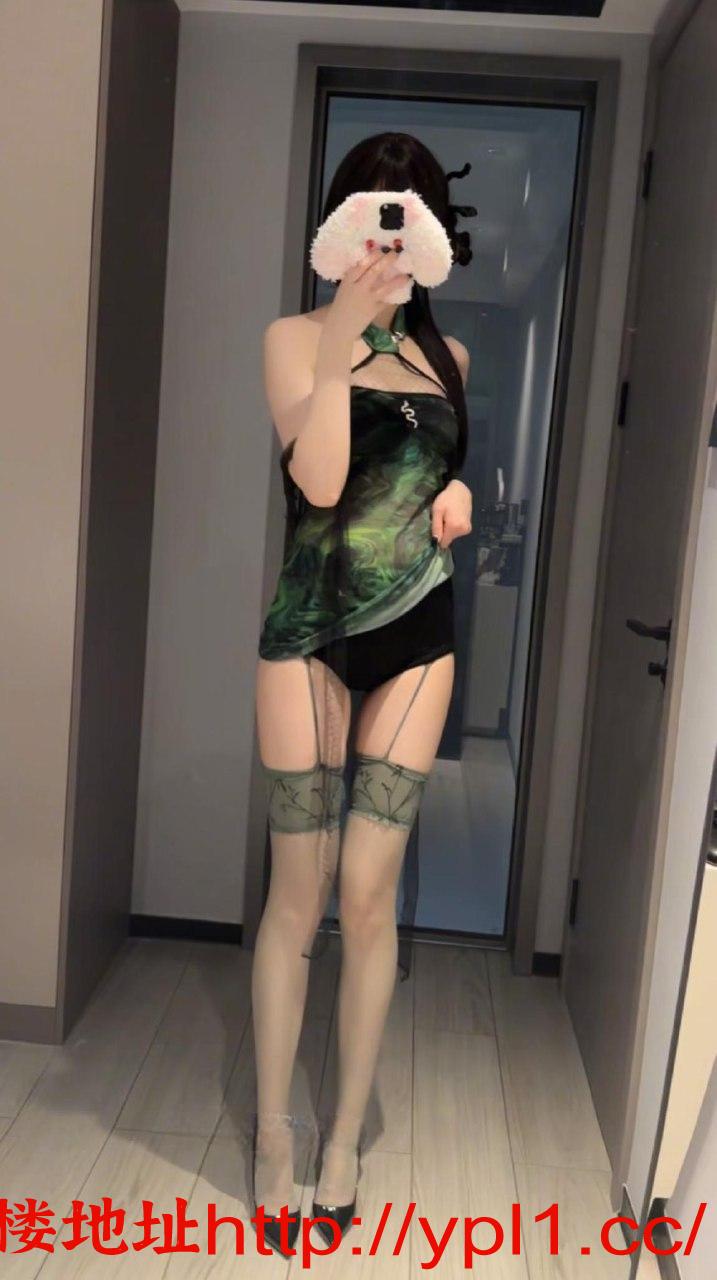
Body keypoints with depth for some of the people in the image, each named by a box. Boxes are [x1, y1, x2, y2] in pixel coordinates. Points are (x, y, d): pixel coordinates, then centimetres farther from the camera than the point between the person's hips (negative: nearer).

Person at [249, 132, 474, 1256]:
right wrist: (343, 337, -20)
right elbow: (319, 481, -15)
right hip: (311, 634, -3)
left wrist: (459, 497, 3)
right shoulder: (296, 336, 1)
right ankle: (273, 1131, 21)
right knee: (299, 892, 2)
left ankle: (346, 1134, 21)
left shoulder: (448, 356, 13)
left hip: (415, 637, 3)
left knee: (369, 894, 3)